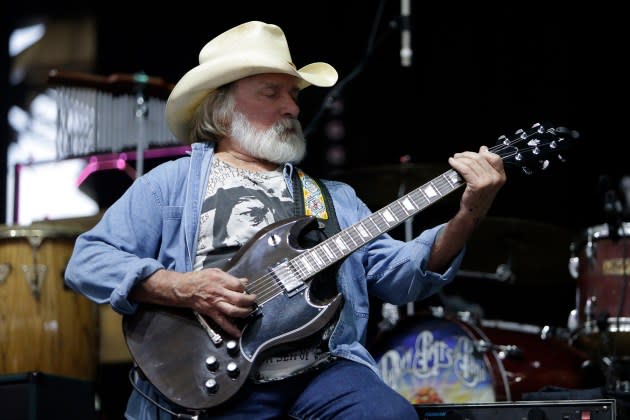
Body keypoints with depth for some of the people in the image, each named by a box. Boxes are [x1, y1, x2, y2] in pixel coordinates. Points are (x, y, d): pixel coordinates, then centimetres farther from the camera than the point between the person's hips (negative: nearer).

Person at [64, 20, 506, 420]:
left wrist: (468, 216, -3)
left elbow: (399, 274, 13)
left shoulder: (334, 196, 23)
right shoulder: (172, 182, 11)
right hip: (215, 377, -4)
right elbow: (87, 260, 4)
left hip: (322, 369, 4)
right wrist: (181, 288, -11)